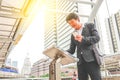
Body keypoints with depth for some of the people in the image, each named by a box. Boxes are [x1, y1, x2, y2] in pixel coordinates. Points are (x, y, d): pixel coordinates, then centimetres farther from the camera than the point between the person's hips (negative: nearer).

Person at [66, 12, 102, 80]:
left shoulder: (90, 26, 10)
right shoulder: (73, 35, 21)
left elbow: (97, 38, -5)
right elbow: (72, 50, 16)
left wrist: (83, 39, -20)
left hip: (91, 59, -4)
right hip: (81, 61, 5)